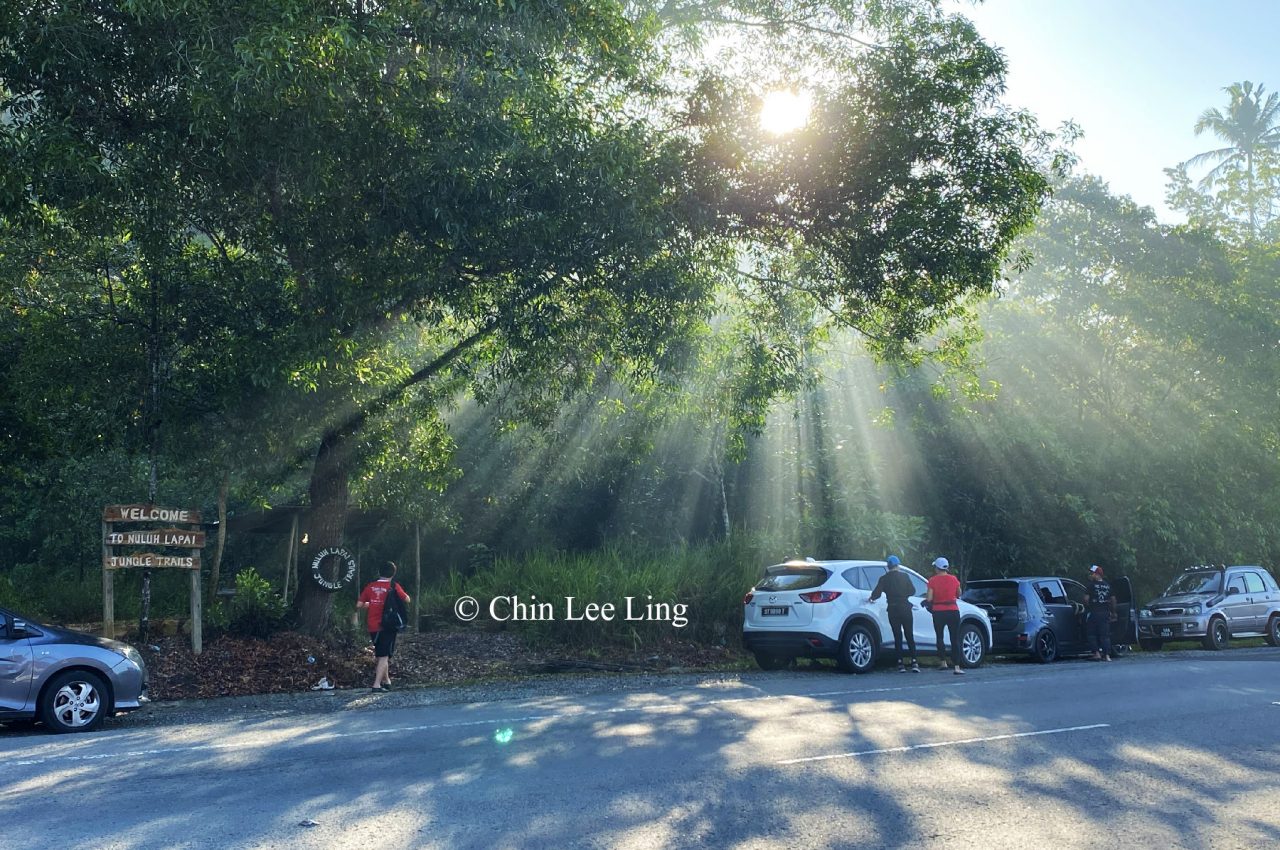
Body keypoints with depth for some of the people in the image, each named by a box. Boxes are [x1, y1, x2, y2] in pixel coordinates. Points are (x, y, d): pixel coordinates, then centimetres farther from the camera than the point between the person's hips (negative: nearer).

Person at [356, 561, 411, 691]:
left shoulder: (370, 586, 2)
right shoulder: (393, 587, -7)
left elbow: (359, 605, 2)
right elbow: (407, 600, 2)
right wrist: (399, 593, 19)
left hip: (373, 627, 4)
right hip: (387, 626, -4)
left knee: (380, 655, 19)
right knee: (384, 656, -2)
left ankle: (386, 681, 26)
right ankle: (377, 685, -11)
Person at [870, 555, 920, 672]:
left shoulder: (884, 579, -1)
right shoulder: (904, 576, 0)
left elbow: (876, 593, -5)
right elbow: (912, 590, 2)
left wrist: (872, 598, 16)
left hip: (892, 609, 0)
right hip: (905, 608, 0)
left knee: (897, 637, 5)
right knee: (910, 636, 6)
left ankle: (900, 664, -1)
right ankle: (914, 662, -3)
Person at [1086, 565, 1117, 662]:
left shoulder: (1092, 584, -7)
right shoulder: (1108, 585, 9)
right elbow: (1113, 599, 11)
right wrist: (1113, 612, 18)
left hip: (1093, 612, -4)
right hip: (1105, 613, 4)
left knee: (1092, 634, 7)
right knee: (1105, 635, 7)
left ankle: (1097, 653, 0)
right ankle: (1107, 655, 0)